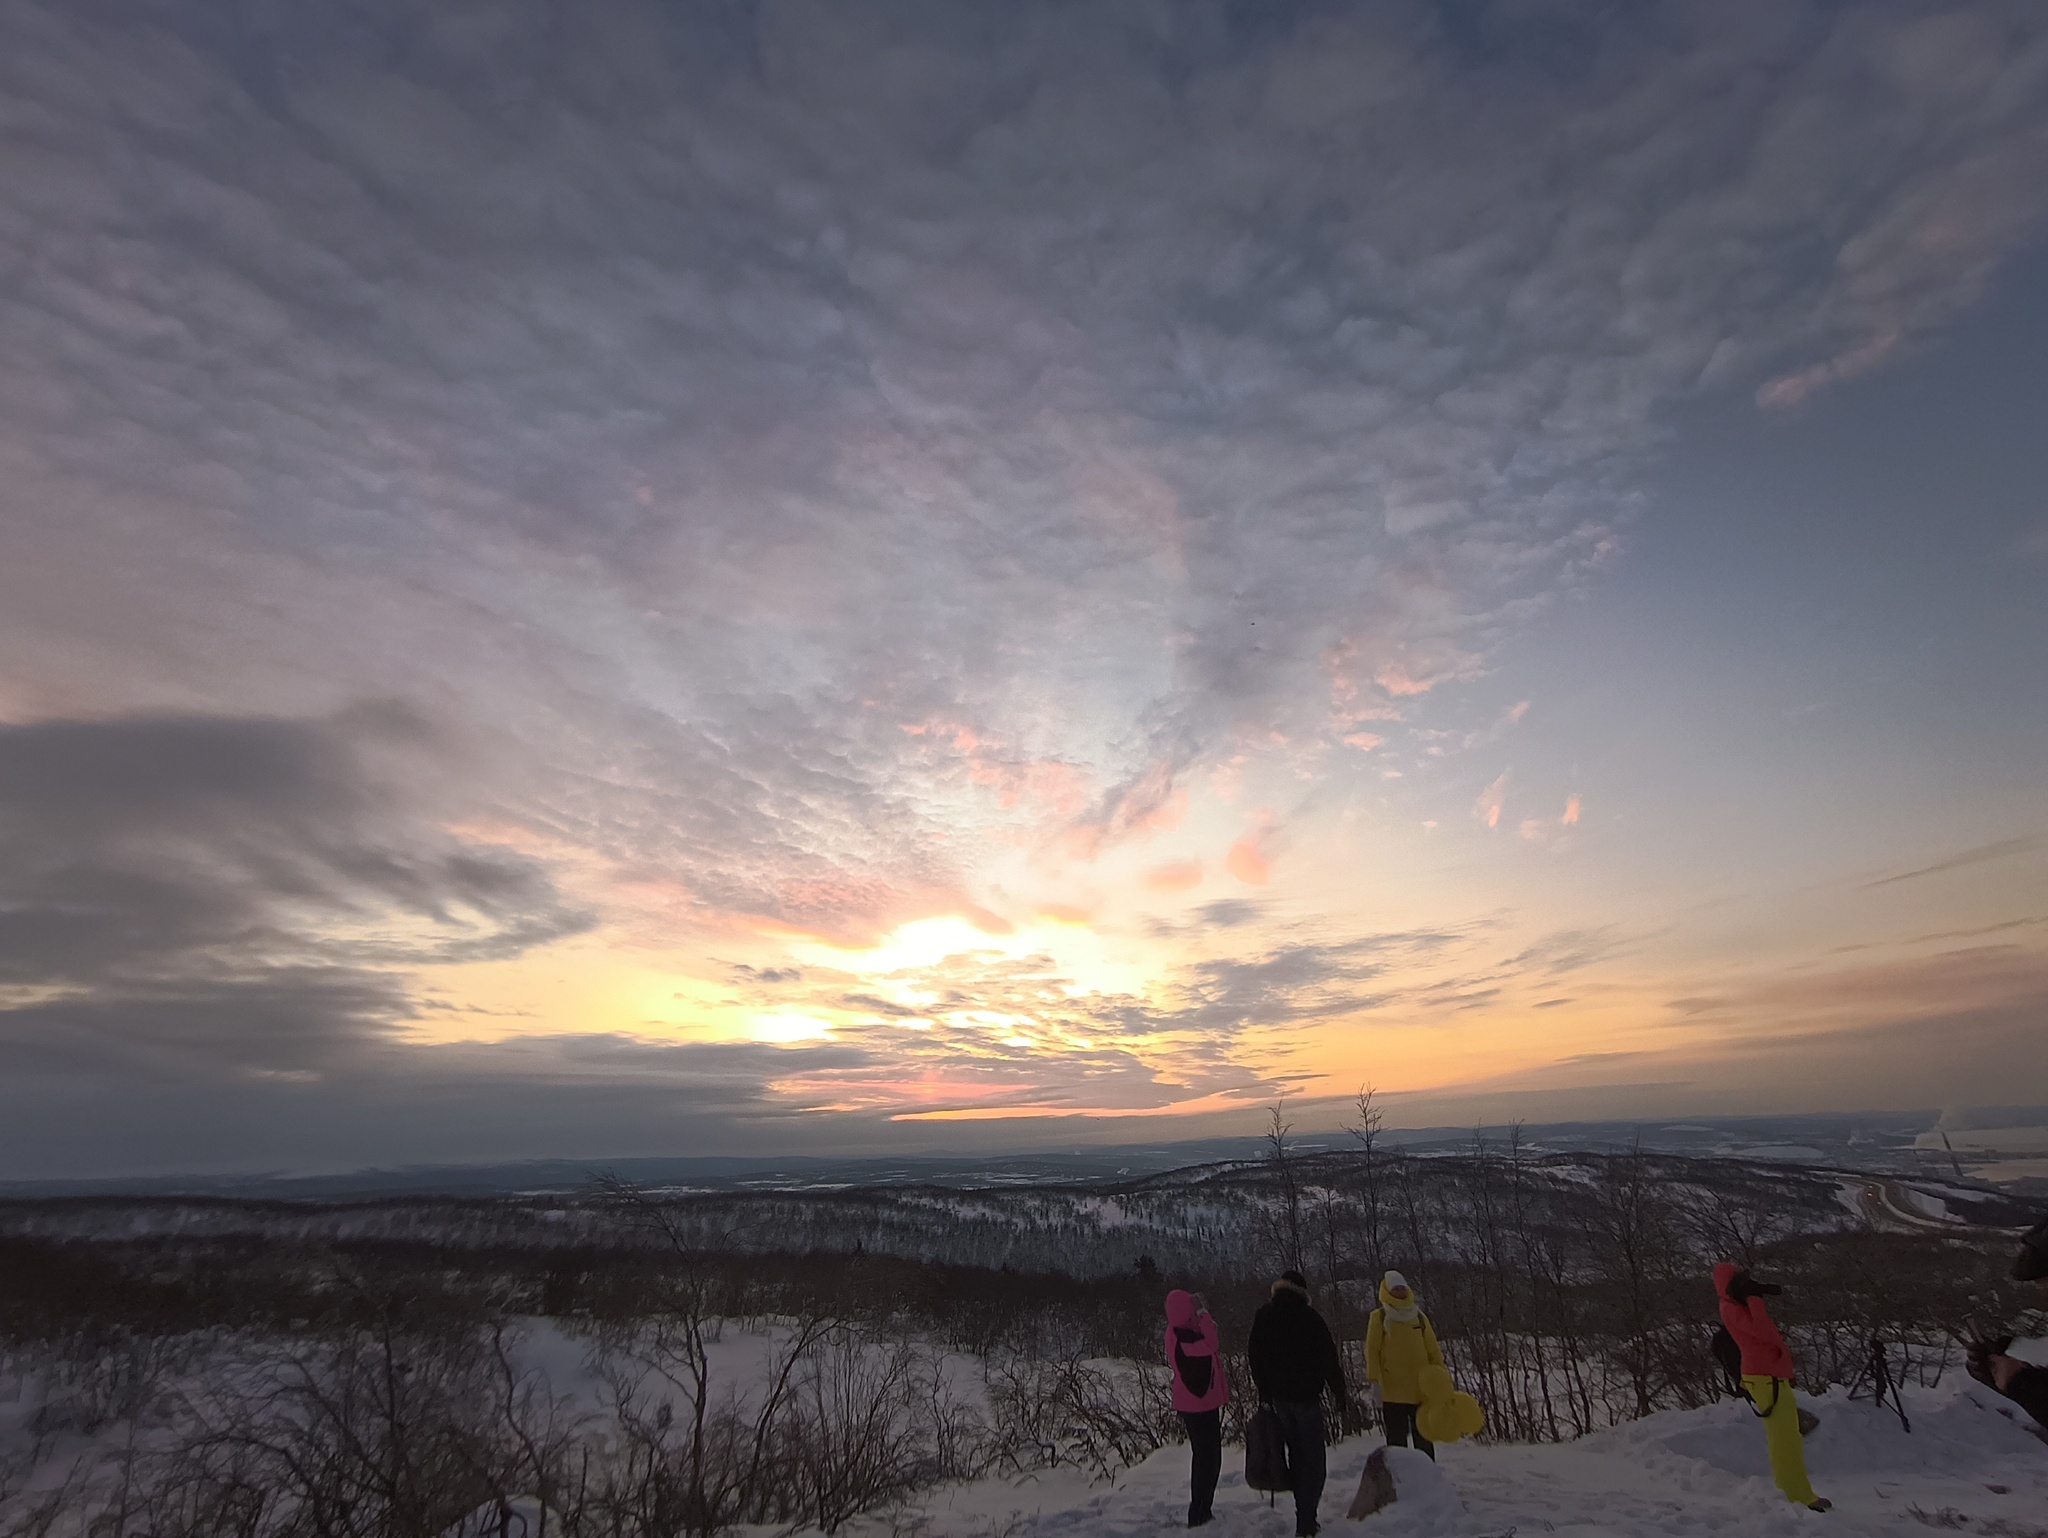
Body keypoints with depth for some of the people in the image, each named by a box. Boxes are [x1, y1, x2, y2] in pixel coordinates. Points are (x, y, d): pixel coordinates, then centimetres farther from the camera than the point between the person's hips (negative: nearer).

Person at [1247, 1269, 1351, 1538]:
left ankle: (1305, 1515, 22)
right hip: (1306, 1395, -5)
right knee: (1313, 1460, 2)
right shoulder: (1308, 1317, -12)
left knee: (1296, 1454, 17)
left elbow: (1255, 1355, 10)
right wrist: (1341, 1392, -1)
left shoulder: (1263, 1317, 4)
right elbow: (1328, 1358, -11)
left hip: (1278, 1396, 5)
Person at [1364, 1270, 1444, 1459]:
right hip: (1392, 1392, -3)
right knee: (1397, 1439, 2)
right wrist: (1374, 1380, -12)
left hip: (1422, 1391, 3)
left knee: (1424, 1438, 10)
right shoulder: (1379, 1317, -1)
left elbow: (1433, 1351, 11)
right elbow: (1372, 1351, -4)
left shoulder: (1419, 1316, 10)